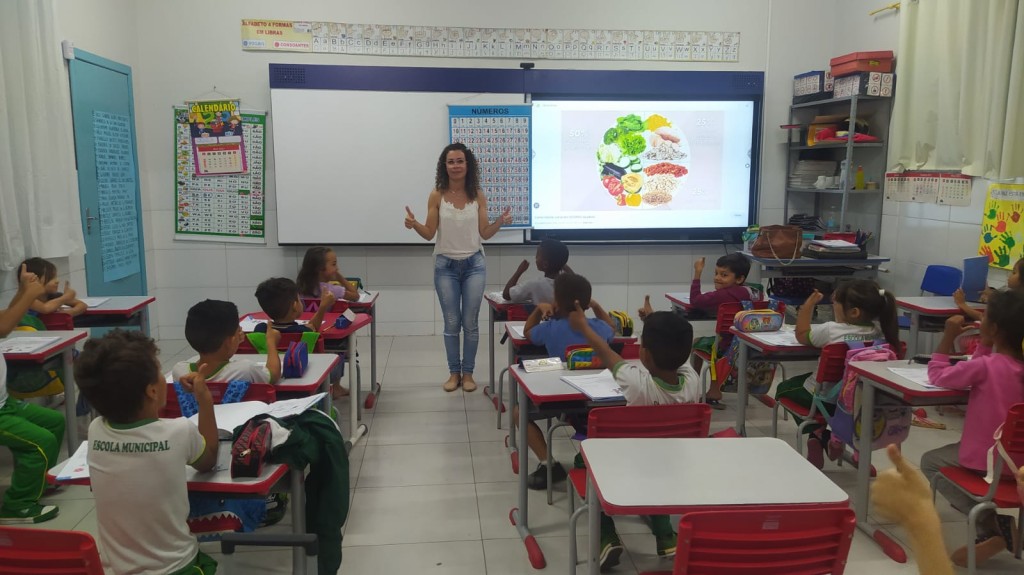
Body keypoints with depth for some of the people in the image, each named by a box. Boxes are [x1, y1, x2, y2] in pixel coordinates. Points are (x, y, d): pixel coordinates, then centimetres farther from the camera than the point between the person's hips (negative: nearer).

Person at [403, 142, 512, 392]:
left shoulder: (478, 196, -1)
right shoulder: (437, 196, -4)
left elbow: (484, 233, 1)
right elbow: (429, 234, -3)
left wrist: (500, 222, -16)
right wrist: (414, 225, -22)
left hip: (474, 265, 1)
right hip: (446, 266, -1)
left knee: (471, 322, 4)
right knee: (452, 323, 5)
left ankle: (468, 373, 17)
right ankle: (454, 373, 19)